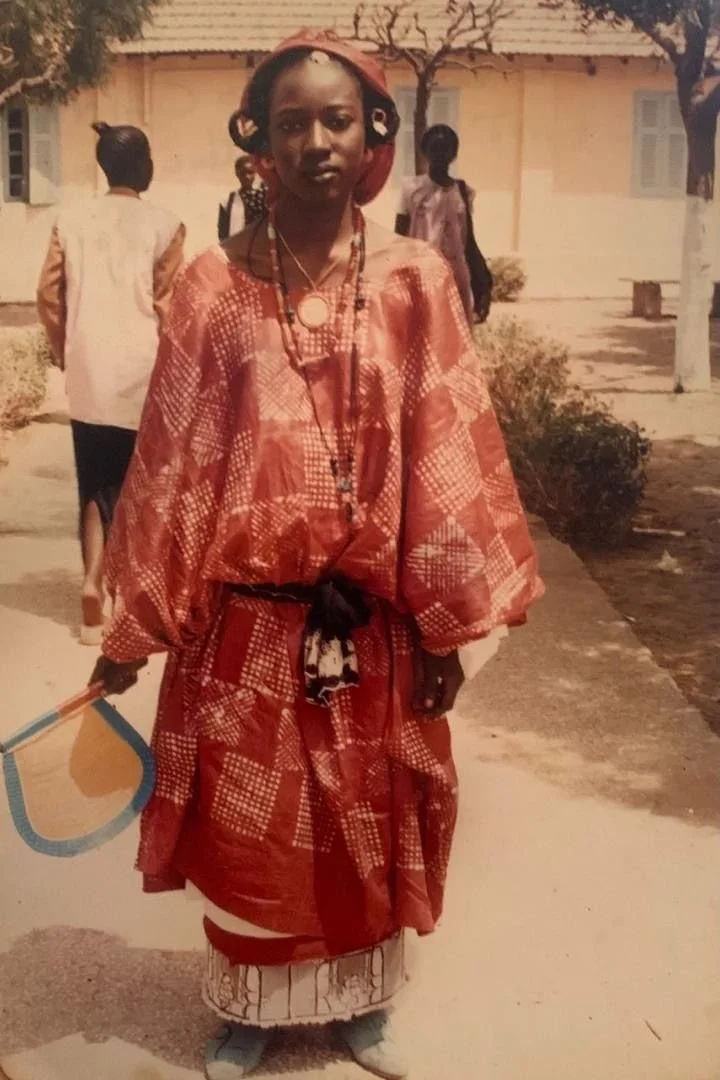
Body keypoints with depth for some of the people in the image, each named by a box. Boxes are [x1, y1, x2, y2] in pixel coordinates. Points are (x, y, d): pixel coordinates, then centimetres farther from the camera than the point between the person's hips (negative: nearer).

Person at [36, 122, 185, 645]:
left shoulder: (71, 220, 5)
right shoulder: (163, 225, -6)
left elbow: (49, 295, 4)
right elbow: (168, 305, -8)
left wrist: (65, 352, 16)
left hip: (88, 375, 3)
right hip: (140, 373, -3)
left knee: (95, 484, 10)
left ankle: (96, 579, -3)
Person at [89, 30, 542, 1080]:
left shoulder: (417, 280, -5)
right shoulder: (214, 284, -5)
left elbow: (446, 457, -5)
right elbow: (173, 459, -3)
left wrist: (446, 624, -5)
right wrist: (130, 627, -1)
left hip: (372, 618, 1)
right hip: (249, 618, 0)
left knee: (371, 823, 16)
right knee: (246, 827, 14)